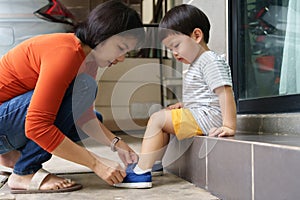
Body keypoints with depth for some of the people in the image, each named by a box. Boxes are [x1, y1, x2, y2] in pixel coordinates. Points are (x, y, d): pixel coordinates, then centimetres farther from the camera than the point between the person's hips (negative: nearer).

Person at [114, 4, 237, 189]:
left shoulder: (211, 61, -12)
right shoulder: (197, 64, 21)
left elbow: (225, 93, -21)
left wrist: (229, 126, -28)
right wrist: (184, 105, 16)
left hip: (205, 116, -11)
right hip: (197, 114, 11)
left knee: (157, 119, -16)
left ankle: (142, 172, -18)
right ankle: (153, 162, 17)